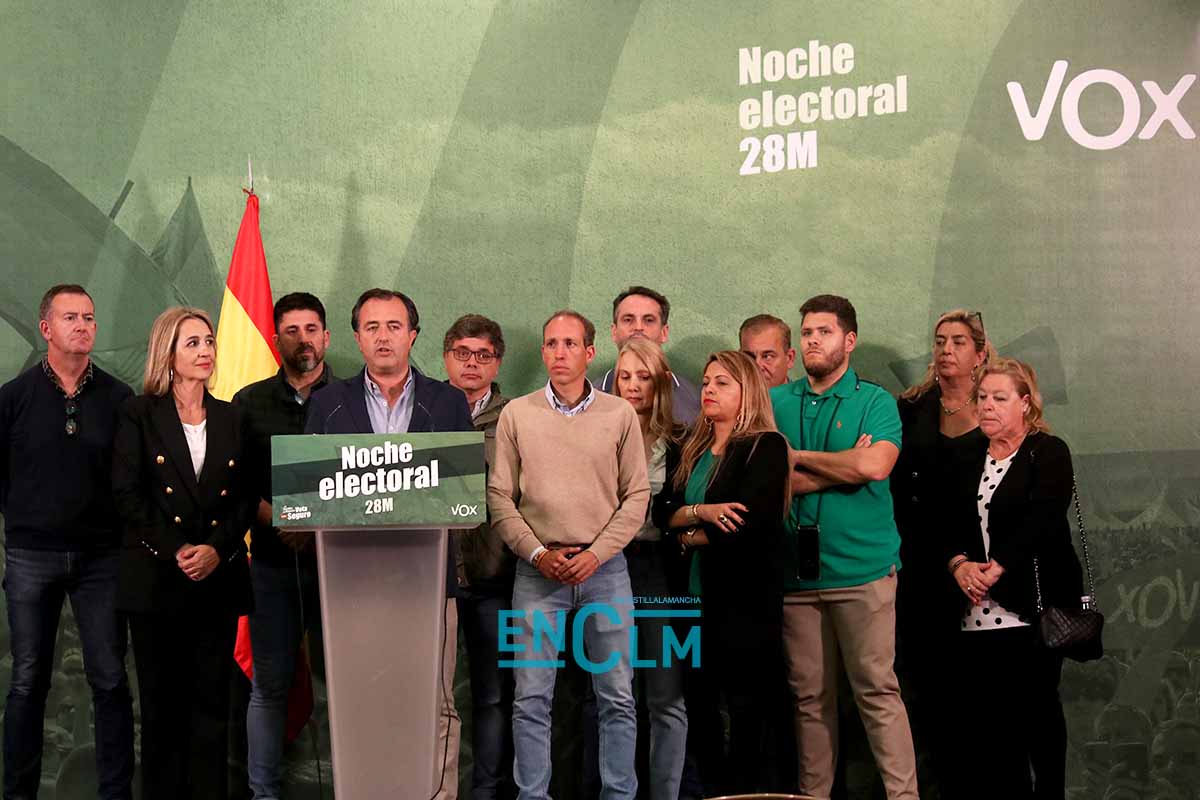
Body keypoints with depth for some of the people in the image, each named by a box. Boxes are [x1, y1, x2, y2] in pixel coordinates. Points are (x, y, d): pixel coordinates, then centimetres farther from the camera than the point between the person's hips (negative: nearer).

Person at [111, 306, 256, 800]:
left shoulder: (231, 418, 10)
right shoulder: (139, 415, 2)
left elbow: (247, 495, 7)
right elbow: (127, 495, -5)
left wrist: (218, 549, -8)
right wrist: (175, 552, -12)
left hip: (219, 576, 2)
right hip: (156, 579, -2)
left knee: (212, 701, 4)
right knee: (162, 701, 4)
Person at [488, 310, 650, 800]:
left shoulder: (620, 414, 4)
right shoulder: (516, 414, 4)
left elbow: (636, 496, 2)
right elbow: (498, 496, 2)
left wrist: (596, 553, -8)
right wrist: (538, 553, -7)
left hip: (604, 567, 0)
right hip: (538, 570, 0)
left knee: (618, 697, 4)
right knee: (531, 698, 2)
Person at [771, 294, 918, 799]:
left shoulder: (875, 401, 2)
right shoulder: (777, 402, 11)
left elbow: (875, 465, -16)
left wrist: (799, 458, -6)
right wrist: (844, 468, -9)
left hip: (862, 570, -3)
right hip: (796, 569, 3)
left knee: (877, 691, -1)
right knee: (810, 695, 9)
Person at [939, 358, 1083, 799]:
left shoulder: (1048, 452, 0)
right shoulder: (969, 460, 16)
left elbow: (1042, 519, -13)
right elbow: (949, 522, 9)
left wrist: (996, 569, -20)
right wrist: (959, 564, -11)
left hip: (1030, 608, -5)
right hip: (976, 612, 5)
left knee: (1035, 709, -1)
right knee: (986, 716, 2)